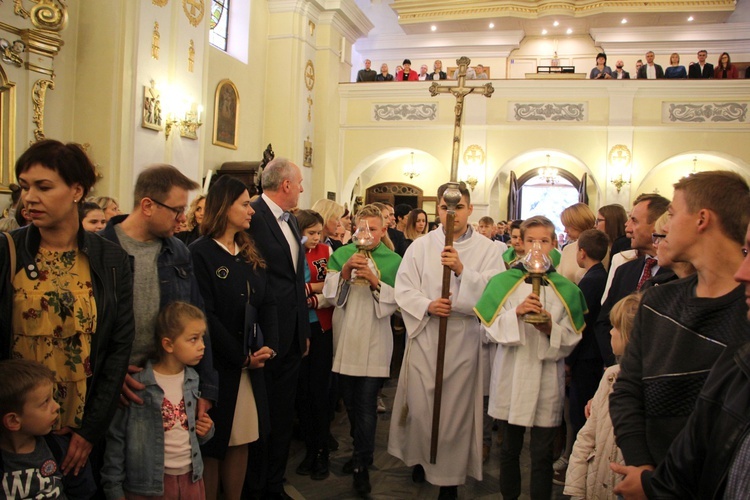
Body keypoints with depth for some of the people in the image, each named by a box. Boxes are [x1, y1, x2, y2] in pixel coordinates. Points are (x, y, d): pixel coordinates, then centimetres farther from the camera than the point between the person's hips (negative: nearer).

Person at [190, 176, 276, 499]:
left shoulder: (250, 254, 11)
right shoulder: (201, 253, -9)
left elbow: (268, 303, 6)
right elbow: (205, 314, -16)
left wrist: (269, 347, -9)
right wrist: (241, 357, -14)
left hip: (251, 363, 6)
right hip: (217, 364, -6)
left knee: (241, 442, 12)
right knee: (212, 445, 7)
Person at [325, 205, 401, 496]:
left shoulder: (393, 260, -2)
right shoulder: (342, 254, 3)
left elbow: (394, 302, -7)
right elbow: (331, 294, -3)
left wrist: (374, 281, -21)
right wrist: (345, 270, -18)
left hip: (374, 341, -3)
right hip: (345, 339, 3)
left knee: (366, 405, -2)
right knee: (350, 402, 15)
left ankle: (362, 466, 10)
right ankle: (360, 451, 37)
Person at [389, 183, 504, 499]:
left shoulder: (487, 249, 0)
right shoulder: (420, 246, 5)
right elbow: (403, 289, 0)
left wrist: (461, 270, -24)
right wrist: (427, 306, -18)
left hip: (465, 340, -1)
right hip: (424, 338, 2)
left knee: (456, 408, 6)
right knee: (420, 405, 8)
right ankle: (421, 458, 35)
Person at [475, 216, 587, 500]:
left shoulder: (565, 289, 2)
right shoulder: (503, 282, 1)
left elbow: (571, 340, 1)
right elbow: (490, 329, -4)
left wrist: (551, 329, -18)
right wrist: (516, 313, -20)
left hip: (547, 379, 0)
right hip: (511, 377, 1)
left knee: (542, 454, 6)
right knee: (509, 449, 15)